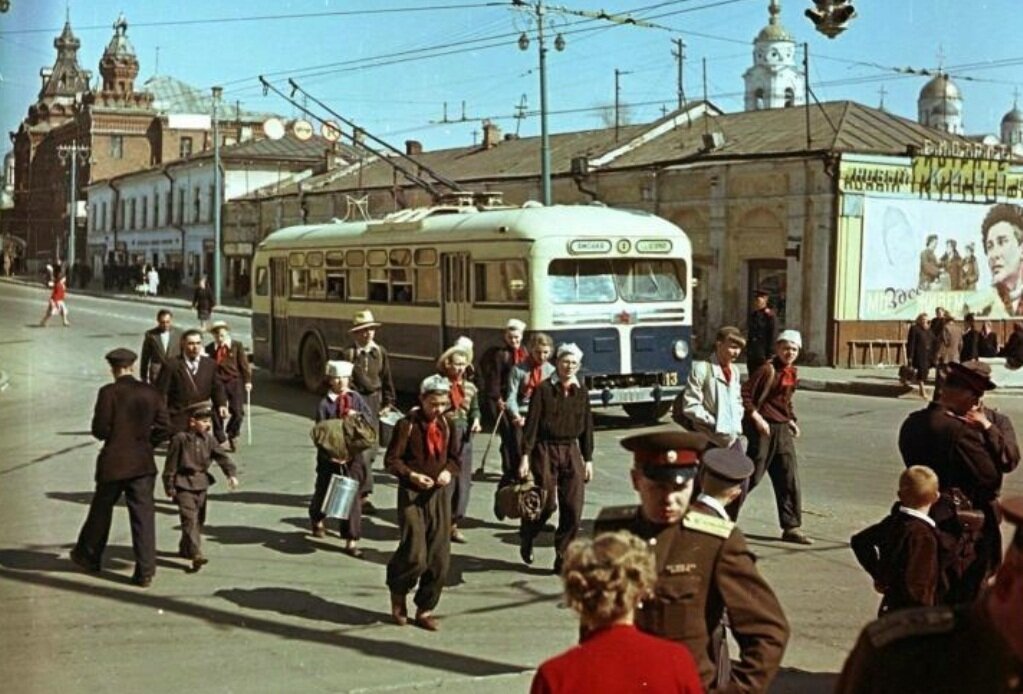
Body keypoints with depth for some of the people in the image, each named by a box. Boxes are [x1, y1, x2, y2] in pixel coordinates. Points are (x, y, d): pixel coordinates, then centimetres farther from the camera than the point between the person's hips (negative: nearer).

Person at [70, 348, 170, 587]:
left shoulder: (108, 392, -10)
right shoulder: (151, 392, 0)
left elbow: (99, 429, -12)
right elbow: (162, 429, -1)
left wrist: (111, 436, 9)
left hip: (113, 462, -2)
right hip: (143, 463, 2)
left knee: (101, 510, 17)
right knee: (143, 515, 2)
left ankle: (89, 556, 35)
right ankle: (145, 571, -1)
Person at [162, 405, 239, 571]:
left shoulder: (208, 439, 4)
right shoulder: (180, 439, -11)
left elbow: (222, 456, 0)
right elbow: (171, 464, -7)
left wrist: (232, 473, -13)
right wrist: (170, 487, -6)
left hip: (202, 484, 6)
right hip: (184, 485, -6)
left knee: (199, 519, 14)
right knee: (190, 519, -13)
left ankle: (185, 549, 32)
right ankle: (196, 554, -20)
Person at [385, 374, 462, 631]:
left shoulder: (446, 424, 6)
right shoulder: (408, 424, -10)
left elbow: (455, 455, 16)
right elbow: (391, 460, -7)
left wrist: (449, 471, -5)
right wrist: (412, 475, -22)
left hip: (439, 494, 5)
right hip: (412, 495, -5)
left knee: (439, 557, 3)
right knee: (415, 555, -14)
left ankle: (425, 610, 19)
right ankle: (397, 595, 18)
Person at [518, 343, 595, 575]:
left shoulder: (581, 393, 9)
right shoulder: (543, 389, -4)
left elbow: (587, 428, 13)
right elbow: (531, 423, -7)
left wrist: (588, 460, 11)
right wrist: (525, 456, -12)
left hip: (571, 451, 4)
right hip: (546, 449, -4)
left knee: (573, 508, -2)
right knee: (547, 503, -8)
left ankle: (562, 557, 8)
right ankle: (526, 537, 23)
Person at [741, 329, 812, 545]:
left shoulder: (792, 373, 11)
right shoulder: (768, 370, -14)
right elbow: (745, 394, -16)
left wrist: (791, 420, 13)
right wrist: (756, 417, -21)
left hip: (782, 429, 8)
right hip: (763, 427, -8)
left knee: (789, 478, 5)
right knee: (752, 476, -2)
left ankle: (792, 527, 11)